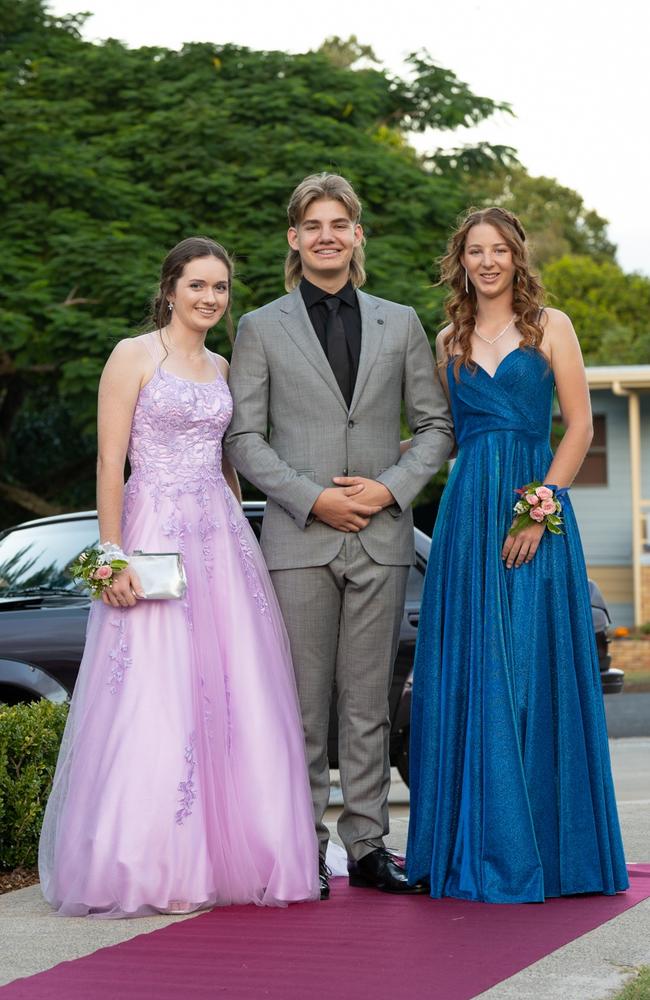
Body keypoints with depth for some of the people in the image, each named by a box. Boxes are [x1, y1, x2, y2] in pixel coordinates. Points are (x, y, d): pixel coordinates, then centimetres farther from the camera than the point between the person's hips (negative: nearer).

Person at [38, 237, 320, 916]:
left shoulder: (222, 369, 16)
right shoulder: (134, 356, -2)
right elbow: (109, 460, -8)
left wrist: (238, 535, 14)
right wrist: (113, 556, -15)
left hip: (223, 539, 6)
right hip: (154, 535, -6)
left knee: (233, 700, 3)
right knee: (153, 703, -7)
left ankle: (227, 856, 11)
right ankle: (145, 868, -1)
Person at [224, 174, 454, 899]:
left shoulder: (400, 324, 12)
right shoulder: (261, 328, 7)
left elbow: (436, 424, 11)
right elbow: (243, 437, 2)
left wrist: (392, 487, -5)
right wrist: (311, 497, -11)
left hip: (381, 539, 2)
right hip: (299, 540, -2)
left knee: (368, 702, 5)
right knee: (302, 703, 0)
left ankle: (368, 846, 11)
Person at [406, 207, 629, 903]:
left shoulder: (550, 326, 5)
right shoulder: (449, 340, 15)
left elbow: (579, 425, -1)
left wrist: (540, 507, -10)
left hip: (537, 511, -3)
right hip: (467, 514, 3)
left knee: (533, 673, -4)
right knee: (468, 676, 0)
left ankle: (541, 848, 4)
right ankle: (476, 849, 7)